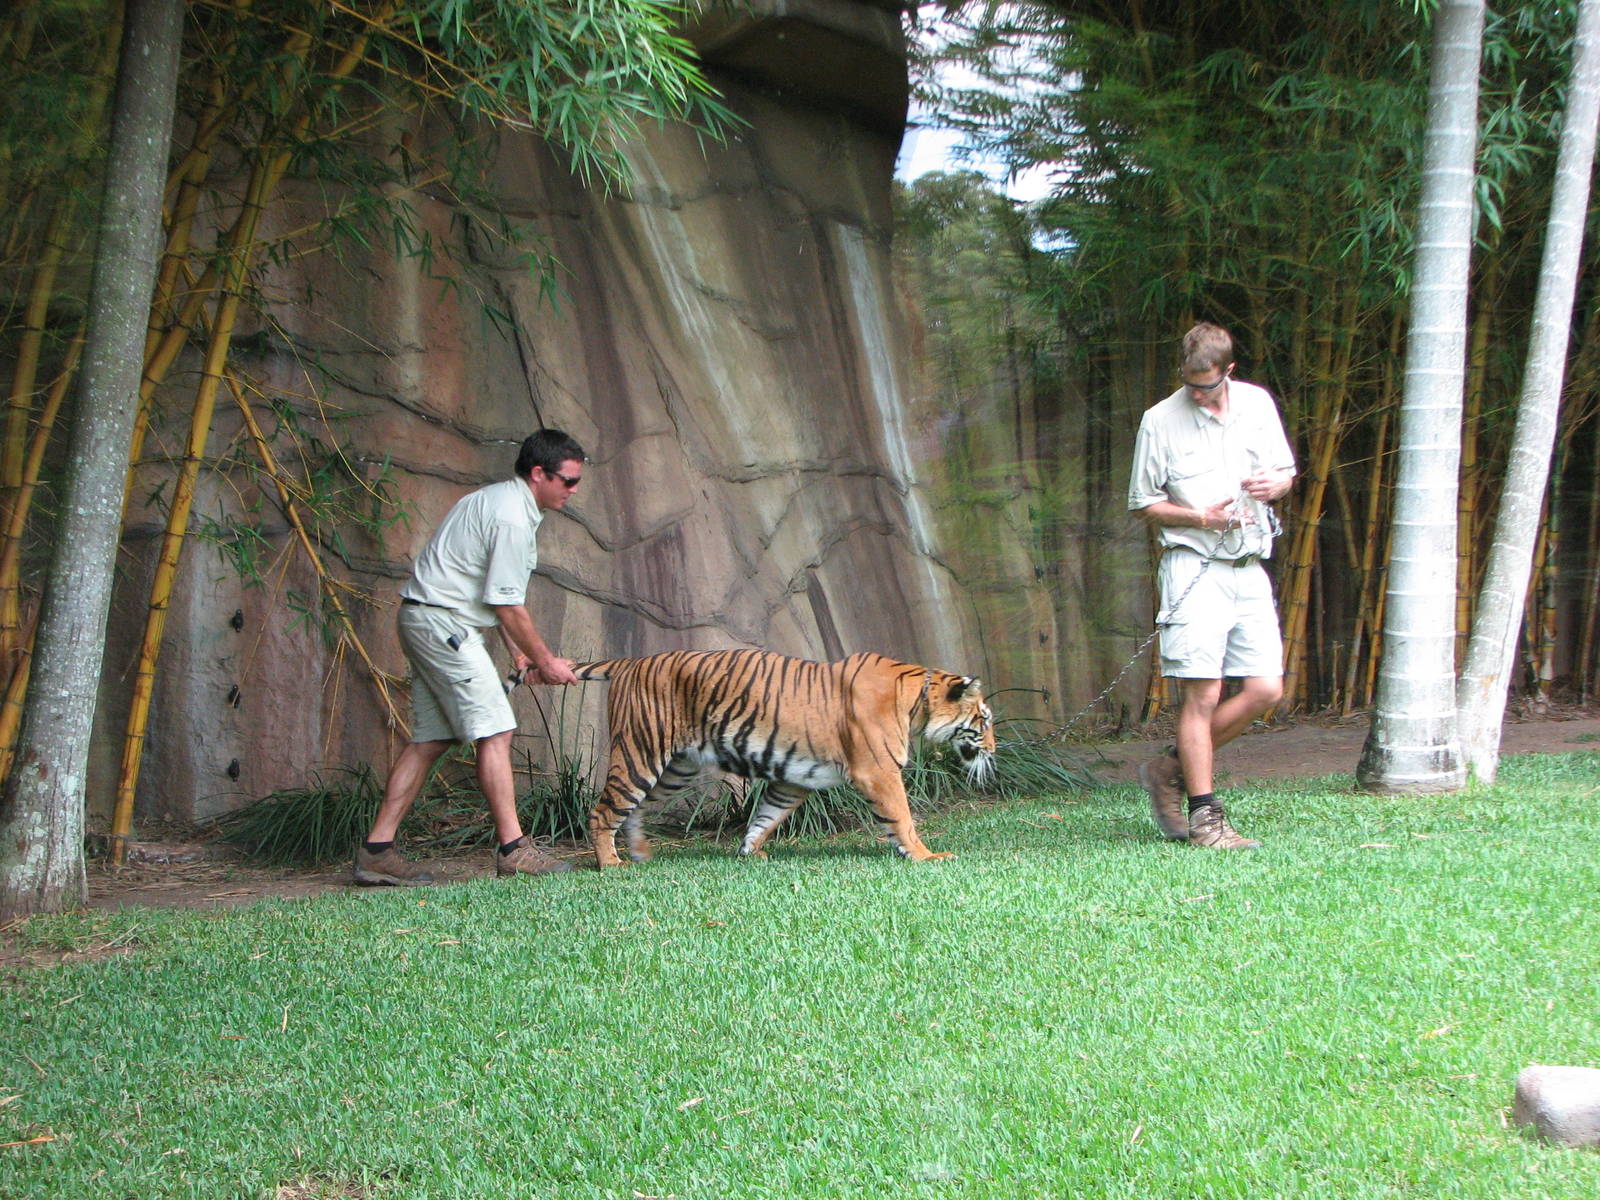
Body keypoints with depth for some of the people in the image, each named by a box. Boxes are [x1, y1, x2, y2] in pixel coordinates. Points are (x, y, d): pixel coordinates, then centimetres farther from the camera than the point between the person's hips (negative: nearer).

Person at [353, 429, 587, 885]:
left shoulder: (500, 499, 16)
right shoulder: (512, 517, -16)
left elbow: (498, 594, 20)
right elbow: (507, 605, -15)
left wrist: (517, 651, 16)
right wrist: (545, 661, -5)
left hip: (426, 623, 11)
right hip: (443, 623, -11)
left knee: (430, 739, 8)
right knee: (494, 731, -10)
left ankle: (377, 849, 7)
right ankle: (512, 849, -9)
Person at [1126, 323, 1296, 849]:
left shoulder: (1258, 405, 7)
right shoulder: (1161, 420, -4)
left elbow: (1285, 471, 19)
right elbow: (1144, 503, 0)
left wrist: (1272, 485, -6)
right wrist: (1203, 518, -15)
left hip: (1249, 568, 5)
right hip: (1194, 567, -5)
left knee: (1266, 689, 1)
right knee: (1202, 694, -8)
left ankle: (1173, 767, 17)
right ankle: (1204, 819, 0)